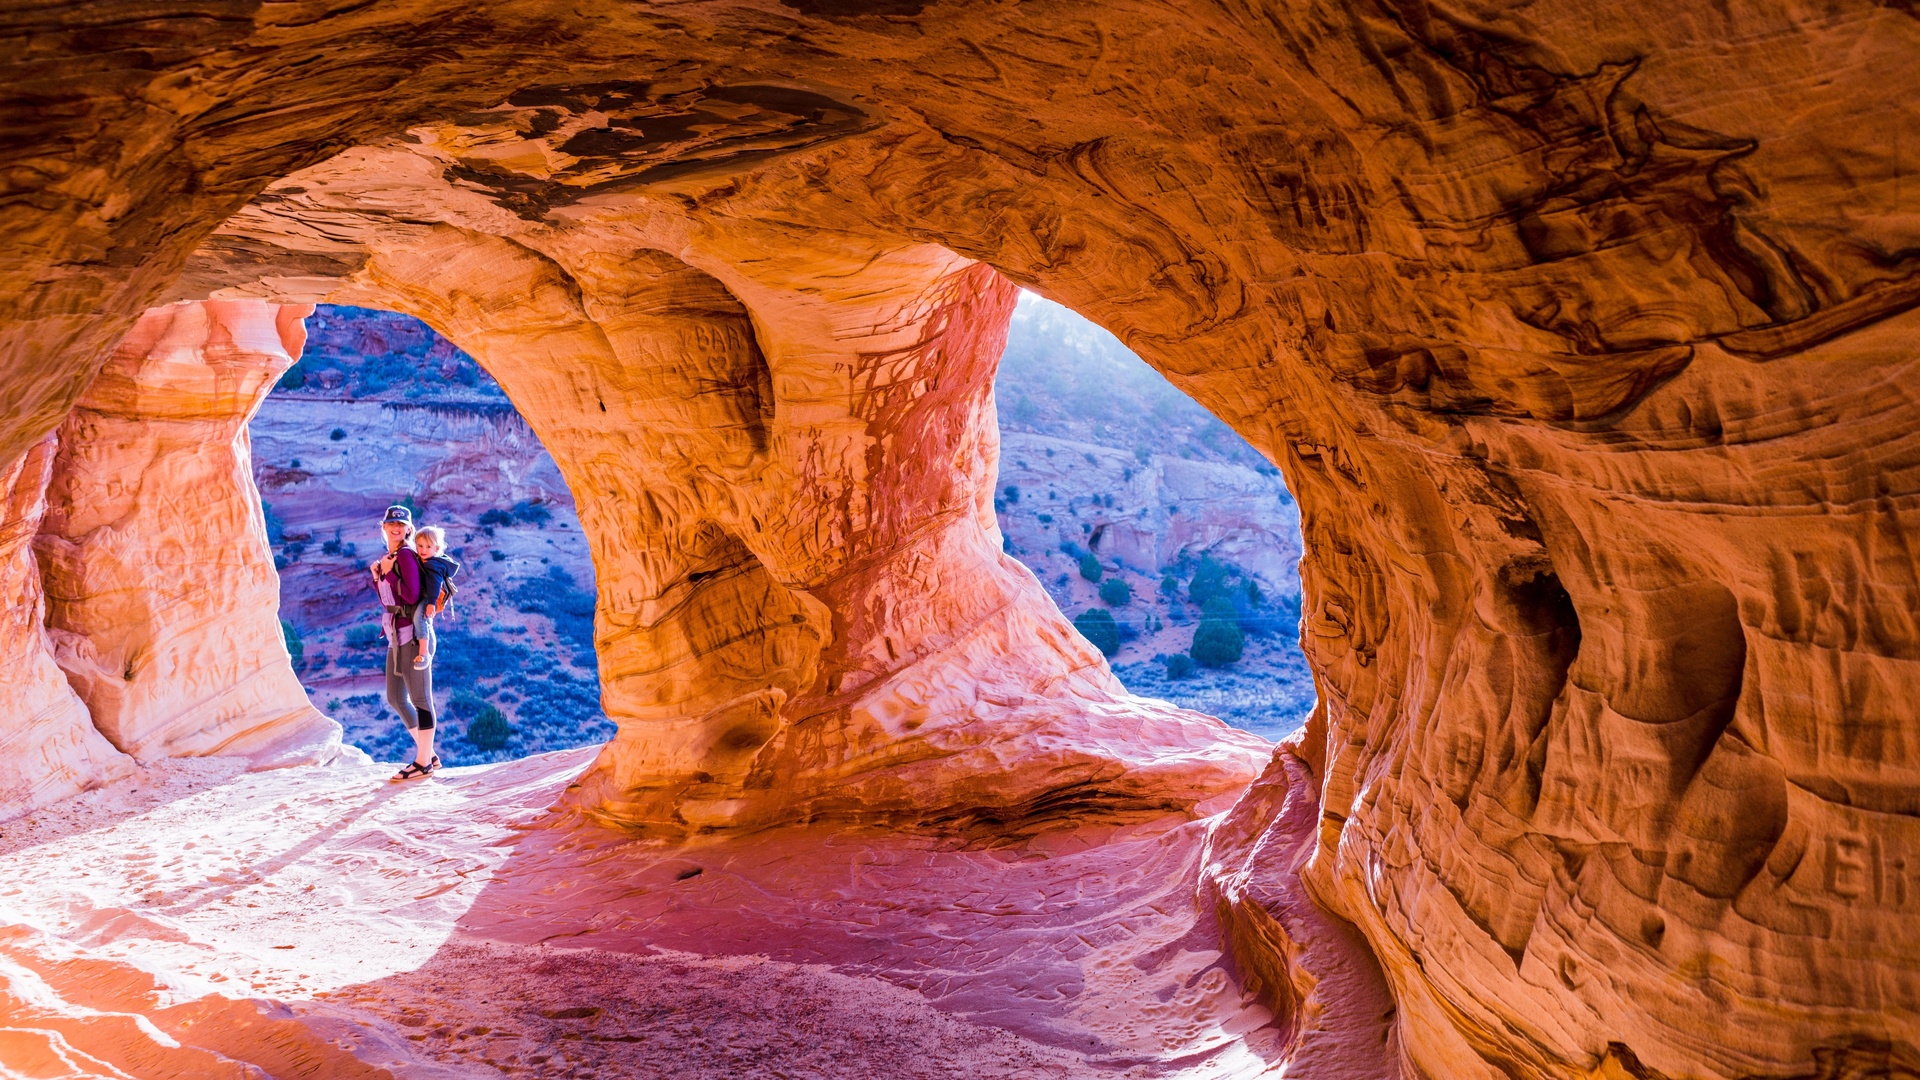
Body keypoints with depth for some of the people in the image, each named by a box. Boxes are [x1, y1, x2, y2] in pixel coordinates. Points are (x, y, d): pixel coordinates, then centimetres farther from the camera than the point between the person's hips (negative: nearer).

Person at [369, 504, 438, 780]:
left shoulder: (406, 555, -12)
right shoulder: (387, 558, 15)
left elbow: (412, 596, -21)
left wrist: (389, 572, -14)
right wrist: (377, 577, 7)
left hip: (411, 634, -10)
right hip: (395, 636, 10)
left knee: (420, 698, -1)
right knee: (395, 698, 16)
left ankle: (423, 761, 9)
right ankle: (429, 754, 25)